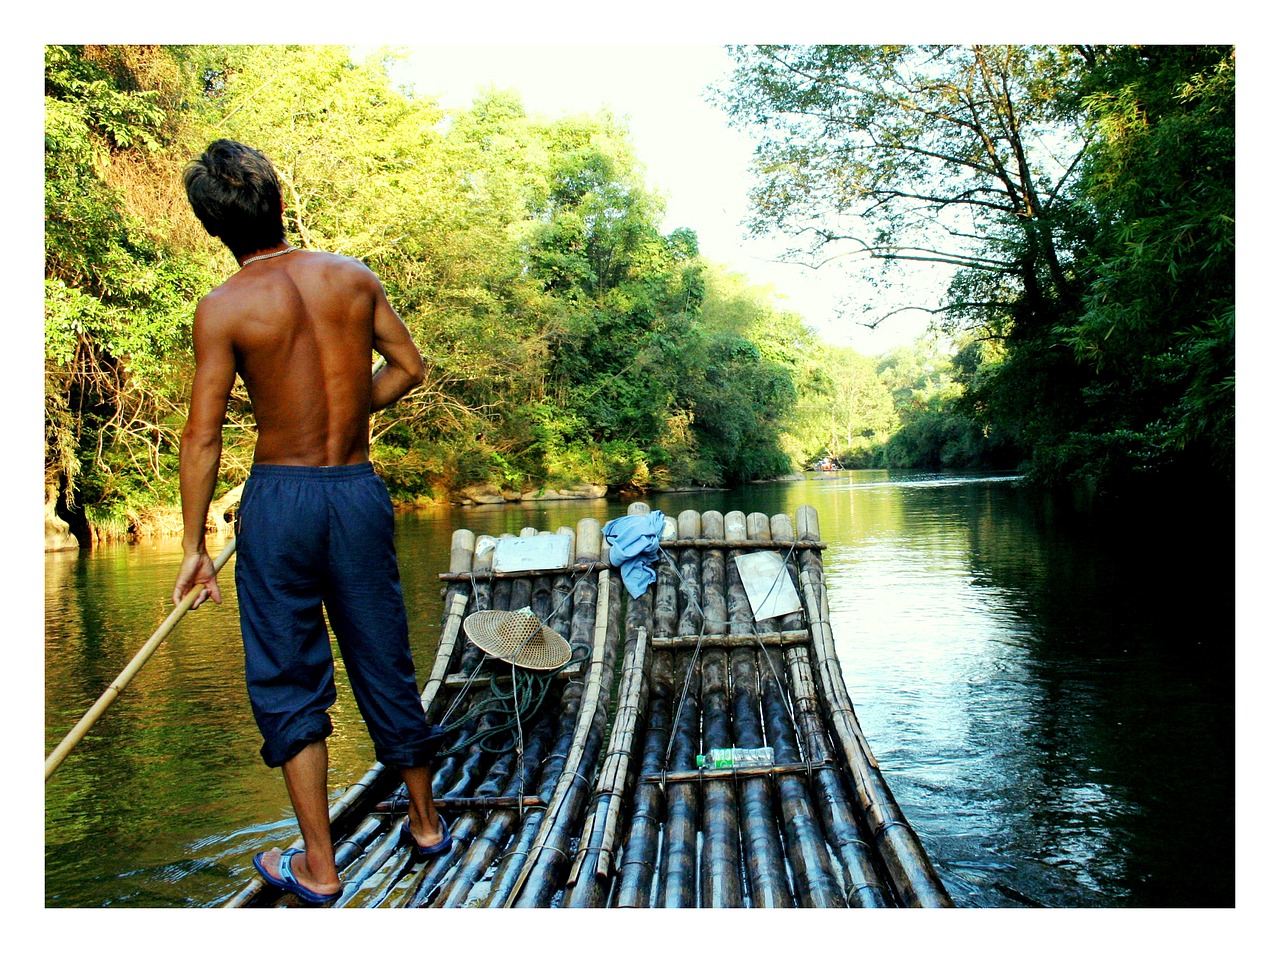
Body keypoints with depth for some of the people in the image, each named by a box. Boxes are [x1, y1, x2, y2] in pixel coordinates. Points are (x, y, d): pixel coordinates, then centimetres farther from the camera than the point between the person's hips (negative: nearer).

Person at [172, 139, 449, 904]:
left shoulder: (223, 308, -8)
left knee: (288, 682, 10)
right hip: (361, 490, 3)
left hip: (280, 496, -3)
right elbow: (409, 367, 8)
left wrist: (194, 545, -1)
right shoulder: (353, 277, 0)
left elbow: (203, 435, -8)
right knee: (384, 663, 16)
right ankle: (426, 824, 33)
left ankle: (318, 866, 17)